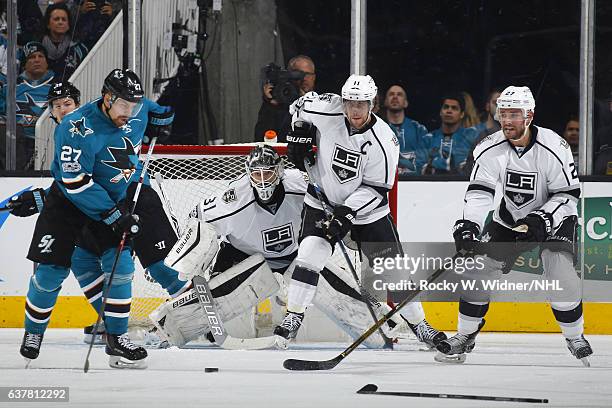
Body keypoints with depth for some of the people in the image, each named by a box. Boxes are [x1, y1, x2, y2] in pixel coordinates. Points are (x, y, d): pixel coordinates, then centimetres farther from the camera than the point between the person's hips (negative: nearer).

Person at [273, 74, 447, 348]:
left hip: (366, 208, -1)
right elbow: (301, 105, 5)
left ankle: (419, 325, 18)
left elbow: (377, 189, -18)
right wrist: (300, 135, -8)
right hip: (323, 201, 1)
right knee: (310, 255, -19)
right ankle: (292, 320, -12)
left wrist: (348, 213, -27)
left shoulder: (384, 141, -22)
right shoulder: (328, 112, -17)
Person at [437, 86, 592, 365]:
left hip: (553, 219, -3)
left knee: (560, 273, -21)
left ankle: (575, 337, 0)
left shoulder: (553, 148, -25)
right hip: (509, 220, 4)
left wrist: (542, 220, -31)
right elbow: (479, 193, -18)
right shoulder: (490, 149, -17)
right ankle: (465, 336, 10)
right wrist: (468, 225, -35)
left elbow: (568, 194, -18)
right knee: (481, 267, -6)